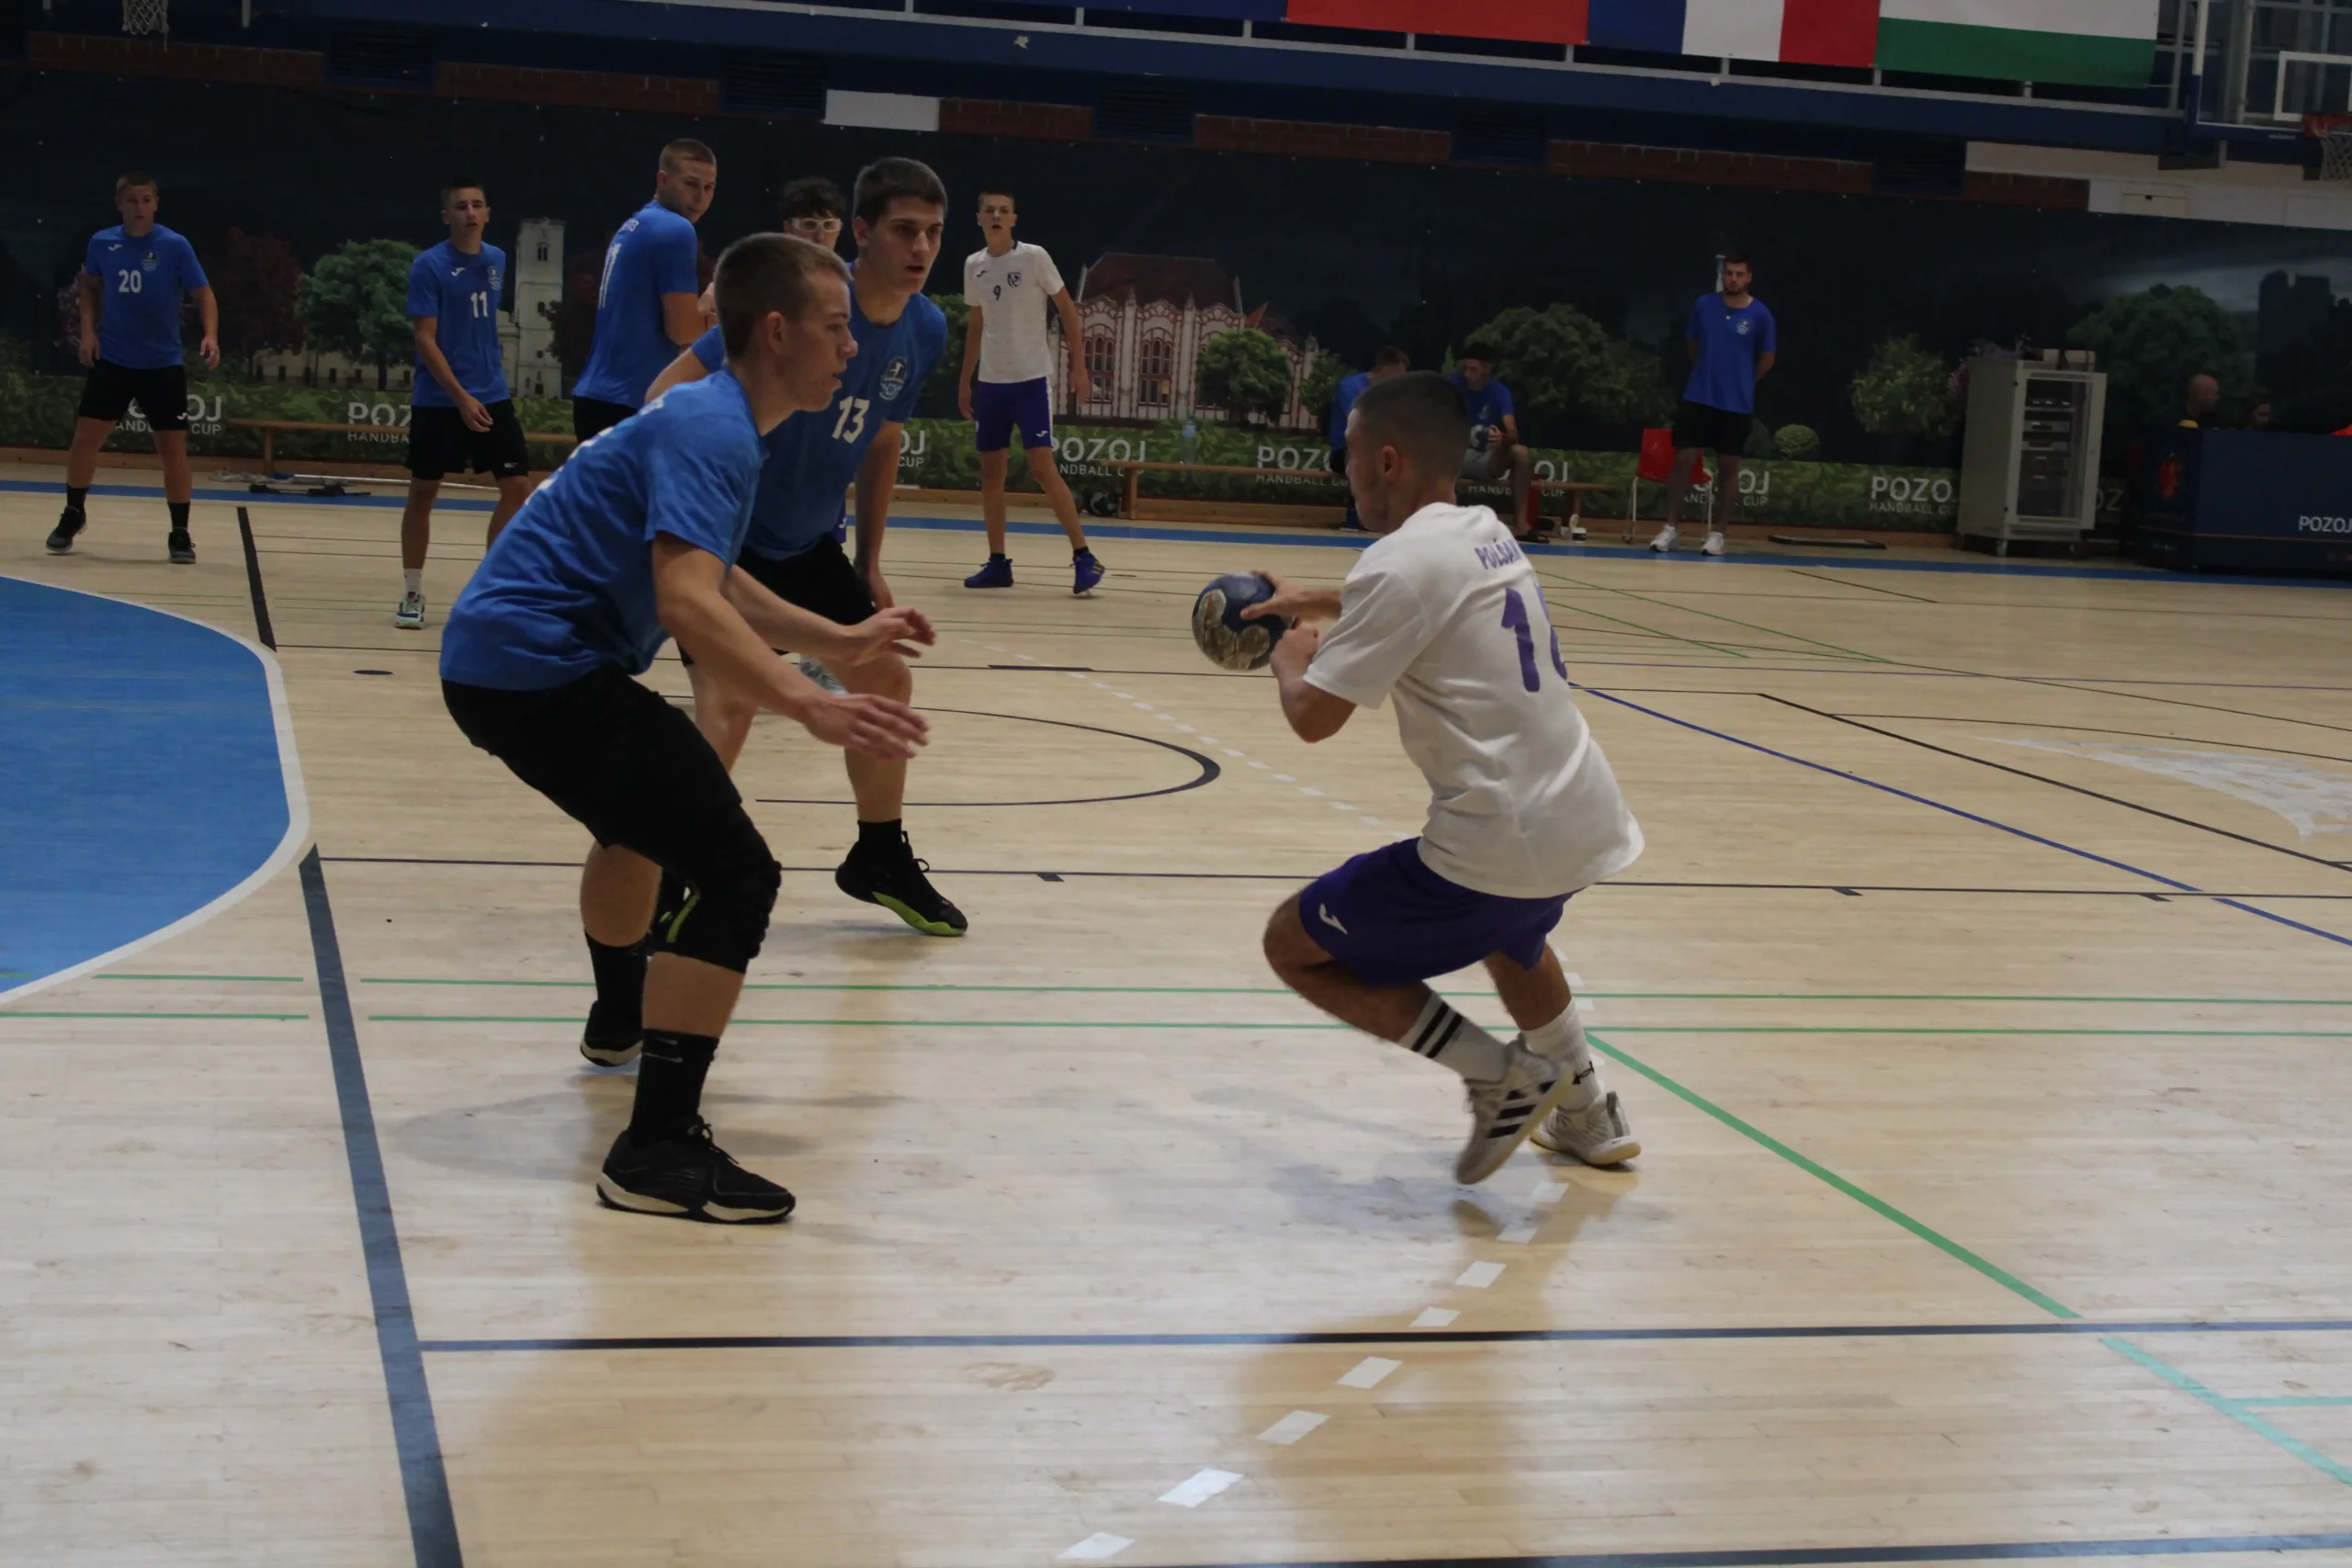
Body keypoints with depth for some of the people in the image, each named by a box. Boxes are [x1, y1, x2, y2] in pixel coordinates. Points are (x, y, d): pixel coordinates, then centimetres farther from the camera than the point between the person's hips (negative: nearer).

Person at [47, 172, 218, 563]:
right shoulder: (101, 243, -1)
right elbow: (89, 286, 16)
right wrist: (89, 329, 3)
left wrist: (211, 335, -25)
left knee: (173, 447, -4)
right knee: (85, 436, -1)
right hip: (111, 359, 2)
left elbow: (203, 295, -8)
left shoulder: (175, 246, -10)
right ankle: (73, 515, 20)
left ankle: (180, 533, 7)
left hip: (162, 364, -2)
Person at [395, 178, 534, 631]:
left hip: (492, 396, 5)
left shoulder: (496, 261, 7)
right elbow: (425, 339, -14)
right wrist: (462, 397, -22)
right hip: (438, 401, -5)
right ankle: (412, 594, 17)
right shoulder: (429, 265, -10)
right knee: (423, 492, 5)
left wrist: (494, 367, 16)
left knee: (518, 487, -1)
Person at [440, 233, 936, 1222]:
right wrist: (811, 709, -38)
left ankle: (624, 1016, 62)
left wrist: (838, 641, 33)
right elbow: (688, 603, -30)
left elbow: (711, 582, 32)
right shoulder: (713, 431, -15)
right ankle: (657, 1152, -22)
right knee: (737, 875, -17)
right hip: (544, 668, -11)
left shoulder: (710, 418, 18)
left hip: (494, 659, 11)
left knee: (644, 816, 38)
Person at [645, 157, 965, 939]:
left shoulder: (926, 330, -2)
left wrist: (870, 564, 15)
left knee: (887, 681, 10)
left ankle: (881, 860, 31)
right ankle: (661, 887, -2)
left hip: (809, 548, 7)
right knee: (730, 703, -18)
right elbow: (671, 393, -23)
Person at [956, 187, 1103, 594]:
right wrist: (965, 381, 16)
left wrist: (1079, 368, -9)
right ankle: (998, 563, 13)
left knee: (1042, 468, -13)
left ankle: (1083, 556, -8)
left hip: (1031, 380, -5)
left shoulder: (1034, 257, -8)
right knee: (991, 471, 5)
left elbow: (1067, 310, -4)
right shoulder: (973, 265, 7)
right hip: (990, 382, 6)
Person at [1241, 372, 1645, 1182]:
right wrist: (1314, 604, 39)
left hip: (1499, 847, -9)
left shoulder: (1403, 560, -15)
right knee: (1507, 931, 40)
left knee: (1295, 944, 4)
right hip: (1588, 826, 9)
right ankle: (1587, 1112, 44)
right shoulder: (1487, 535, 11)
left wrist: (1292, 659, 7)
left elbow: (1314, 716, -14)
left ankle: (1502, 1075, 1)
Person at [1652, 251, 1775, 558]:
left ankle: (1717, 532, 14)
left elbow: (1768, 359, 5)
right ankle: (1671, 527, 6)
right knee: (1683, 460, -2)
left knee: (1728, 467, 5)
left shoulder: (1760, 315, -6)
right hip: (1697, 398, 1)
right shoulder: (1703, 305, 0)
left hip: (1737, 405, -1)